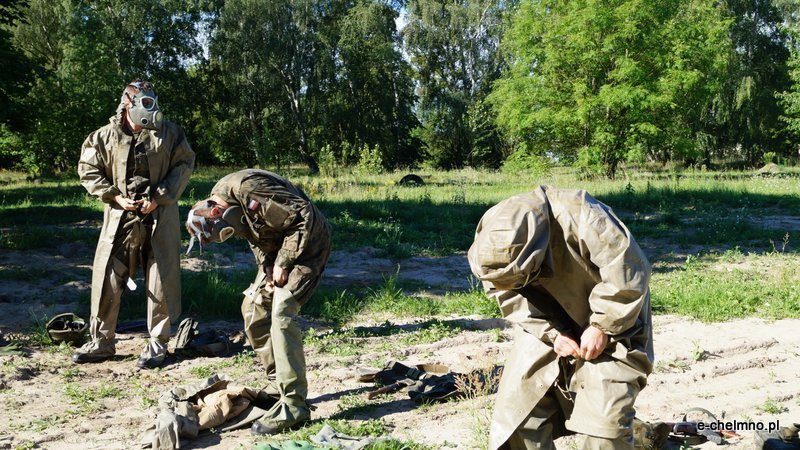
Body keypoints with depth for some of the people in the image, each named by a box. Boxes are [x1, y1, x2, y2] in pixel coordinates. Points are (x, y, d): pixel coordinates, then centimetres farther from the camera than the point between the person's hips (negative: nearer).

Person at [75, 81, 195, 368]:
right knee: (107, 279, 2)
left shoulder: (168, 133, 1)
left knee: (161, 280, 2)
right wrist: (114, 196, -6)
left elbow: (184, 165, 0)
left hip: (160, 216, -1)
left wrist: (159, 197, -9)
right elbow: (88, 170, 6)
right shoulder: (106, 136, 2)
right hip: (120, 216, 1)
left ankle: (158, 342, 14)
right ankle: (101, 342, 15)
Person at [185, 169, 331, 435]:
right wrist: (267, 267, -4)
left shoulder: (249, 190, -29)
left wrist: (282, 263, -20)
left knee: (281, 313, -18)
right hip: (277, 246, 9)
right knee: (254, 309, 9)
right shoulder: (218, 201, 0)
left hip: (307, 242, -9)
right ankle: (278, 384, 20)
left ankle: (293, 405, -16)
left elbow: (303, 217, -26)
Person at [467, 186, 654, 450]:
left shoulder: (584, 218, -35)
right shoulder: (496, 245, -19)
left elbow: (629, 272, -27)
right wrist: (552, 333, -20)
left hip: (610, 319, -4)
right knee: (518, 403, -2)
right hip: (547, 325, 4)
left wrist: (602, 327, -22)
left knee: (606, 412, -12)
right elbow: (511, 298, -8)